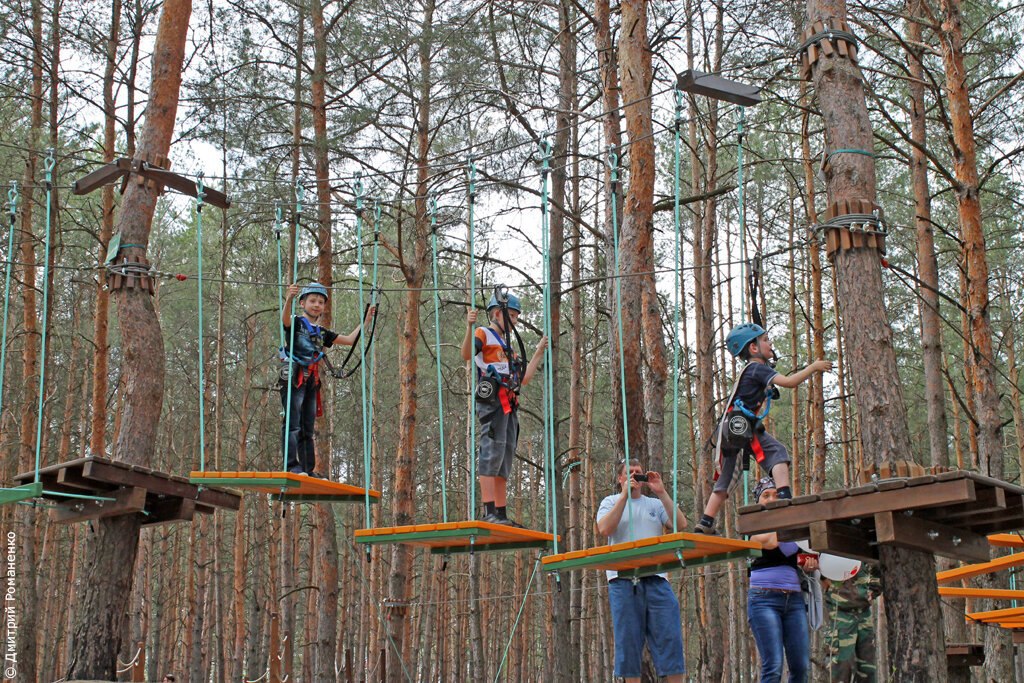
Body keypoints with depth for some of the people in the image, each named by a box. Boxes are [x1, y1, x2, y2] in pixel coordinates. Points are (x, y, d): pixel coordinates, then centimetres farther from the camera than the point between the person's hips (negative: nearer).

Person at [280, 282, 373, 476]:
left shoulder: (322, 333, 19)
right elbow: (285, 319, -24)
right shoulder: (295, 323, 1)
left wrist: (365, 320, 15)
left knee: (308, 429, 7)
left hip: (311, 382, 7)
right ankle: (292, 465, -23)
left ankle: (309, 470, 7)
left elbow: (350, 340, 22)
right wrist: (289, 299, -44)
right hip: (293, 379, -7)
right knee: (293, 424, -16)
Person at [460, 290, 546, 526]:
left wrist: (539, 352, 32)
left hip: (509, 405, 9)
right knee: (492, 452, -16)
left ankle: (501, 514, 8)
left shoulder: (507, 345, 29)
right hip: (492, 399, -9)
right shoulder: (484, 334, 4)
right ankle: (489, 512, -22)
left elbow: (524, 379, 29)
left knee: (504, 462, 7)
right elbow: (467, 355, -17)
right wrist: (469, 327, -31)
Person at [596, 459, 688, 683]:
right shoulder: (611, 502, 14)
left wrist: (661, 493, -2)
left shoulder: (655, 504, 18)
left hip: (656, 580, 2)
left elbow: (681, 525, 3)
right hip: (623, 581, -2)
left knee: (670, 637, -5)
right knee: (628, 641, 0)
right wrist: (625, 496, -7)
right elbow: (604, 529, -6)